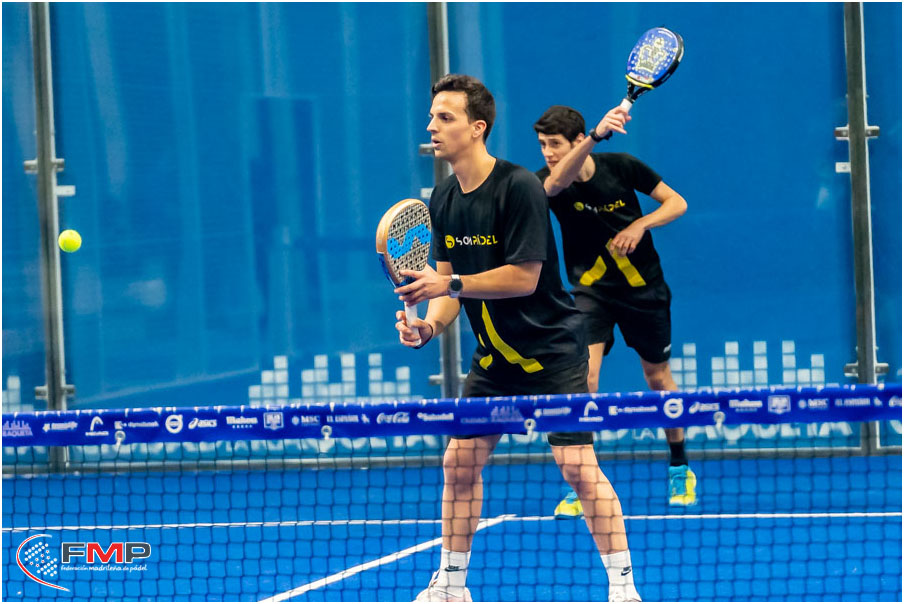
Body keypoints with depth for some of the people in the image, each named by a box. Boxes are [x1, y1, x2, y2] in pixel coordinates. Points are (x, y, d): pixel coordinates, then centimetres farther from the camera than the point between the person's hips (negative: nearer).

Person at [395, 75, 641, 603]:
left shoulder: (519, 187, -19)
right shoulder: (443, 200, 3)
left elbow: (524, 277, -21)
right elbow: (450, 285, 7)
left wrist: (450, 284, -25)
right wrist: (429, 324, -13)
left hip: (552, 351, -7)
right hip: (495, 356, 7)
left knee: (579, 468, -13)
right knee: (459, 462, 5)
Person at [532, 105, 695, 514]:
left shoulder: (622, 167, -12)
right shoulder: (547, 181, -15)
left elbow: (676, 202, -3)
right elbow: (557, 182, -42)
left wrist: (640, 224, -23)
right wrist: (597, 135, -58)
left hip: (643, 289, 1)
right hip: (592, 291, -1)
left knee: (658, 378, 13)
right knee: (583, 377, -20)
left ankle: (679, 469, 33)